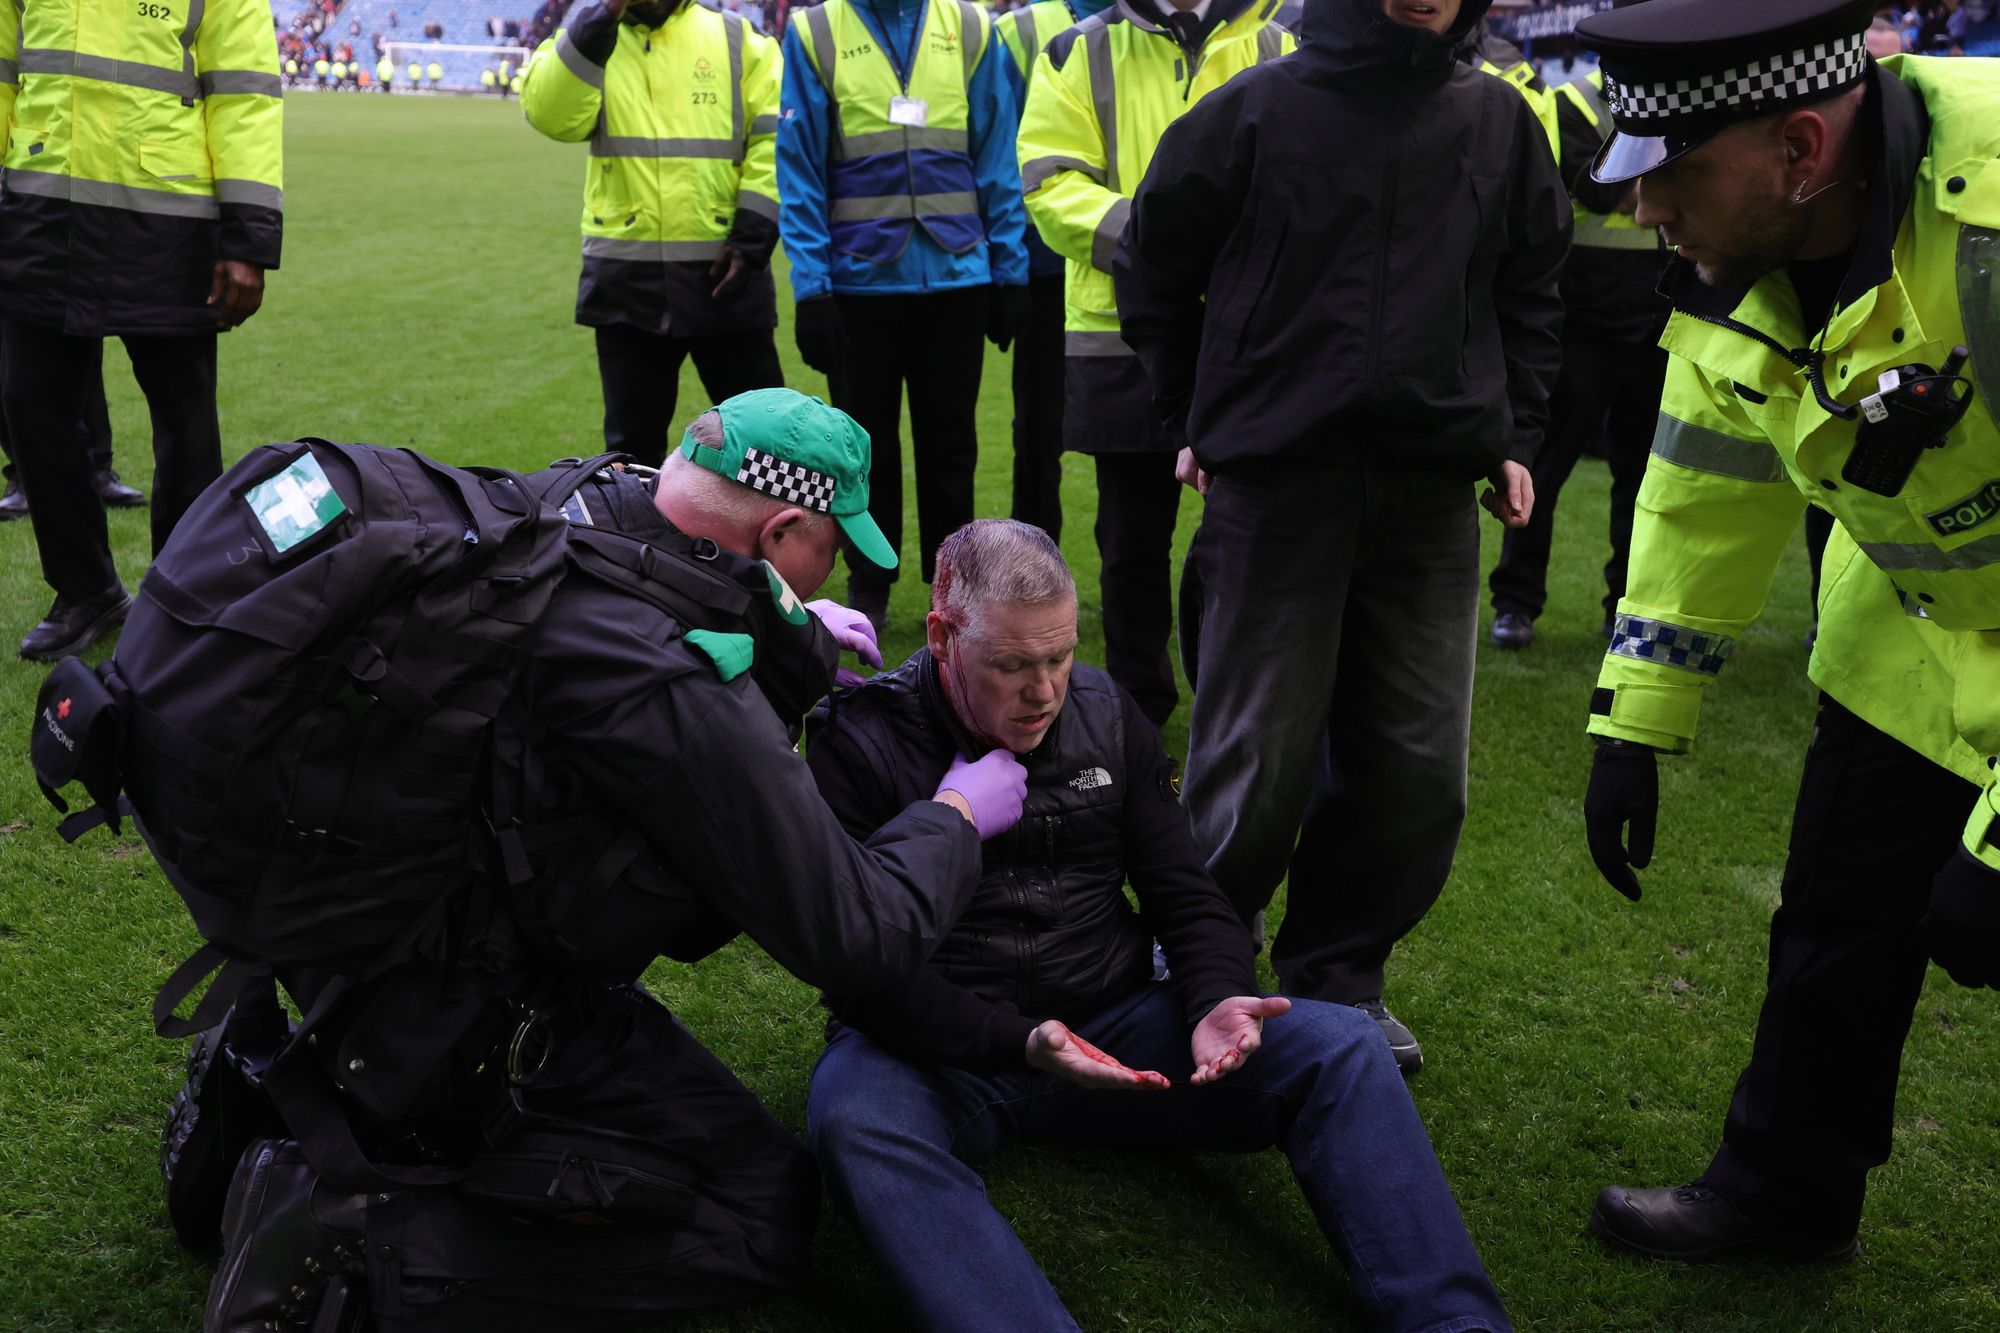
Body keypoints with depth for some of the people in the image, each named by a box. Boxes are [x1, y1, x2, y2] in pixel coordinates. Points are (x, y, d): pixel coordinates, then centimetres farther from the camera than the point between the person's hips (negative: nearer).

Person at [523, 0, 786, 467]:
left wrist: (752, 236, -10)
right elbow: (550, 114, -11)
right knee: (633, 437, 12)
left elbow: (776, 136, -1)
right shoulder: (586, 39, 8)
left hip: (720, 270, -1)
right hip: (626, 276, 1)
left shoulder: (738, 40, 6)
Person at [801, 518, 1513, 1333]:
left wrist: (1218, 1000, -15)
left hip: (1113, 1025, 4)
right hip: (946, 1050, -4)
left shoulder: (1106, 713, 5)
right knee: (857, 1120, -39)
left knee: (1340, 1051, -15)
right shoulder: (860, 740, -9)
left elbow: (1187, 895, 8)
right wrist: (1020, 1042, -29)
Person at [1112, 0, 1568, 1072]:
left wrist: (1515, 436, 13)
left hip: (1433, 497, 4)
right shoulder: (1258, 108, -2)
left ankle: (1337, 976, 26)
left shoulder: (1498, 122, 7)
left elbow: (1530, 289, 19)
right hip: (1274, 486, -3)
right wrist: (1197, 417, 8)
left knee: (1417, 769, 6)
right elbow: (1155, 267, 8)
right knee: (1258, 762, 0)